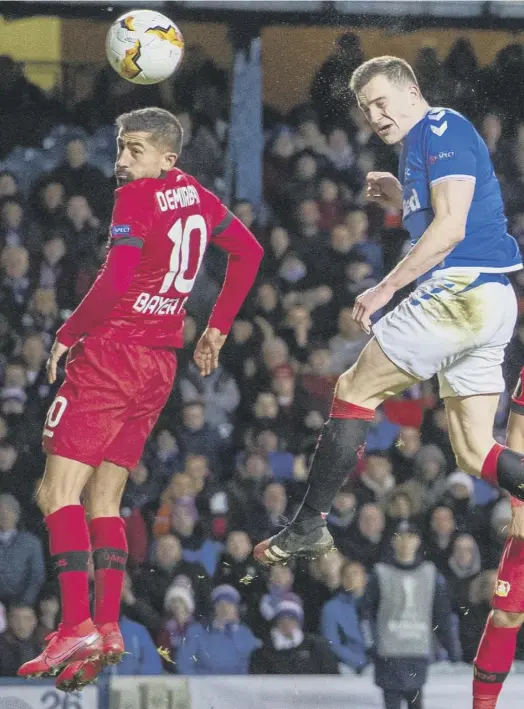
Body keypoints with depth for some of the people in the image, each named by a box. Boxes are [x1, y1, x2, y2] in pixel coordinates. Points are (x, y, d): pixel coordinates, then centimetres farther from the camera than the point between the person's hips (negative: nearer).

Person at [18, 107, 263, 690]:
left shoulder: (137, 197, -12)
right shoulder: (196, 197, 13)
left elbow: (116, 281, -21)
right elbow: (248, 252, 25)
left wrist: (68, 334, -8)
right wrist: (217, 328, 29)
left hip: (113, 352, -9)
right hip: (160, 363, 9)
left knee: (58, 493, -10)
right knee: (102, 500, 14)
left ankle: (77, 625, -21)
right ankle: (108, 629, 4)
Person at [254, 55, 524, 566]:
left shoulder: (443, 130, -6)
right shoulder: (421, 146, 24)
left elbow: (450, 229, -17)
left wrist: (384, 289, -16)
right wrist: (401, 200, 19)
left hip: (459, 290, -10)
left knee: (354, 390, 0)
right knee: (475, 455, 4)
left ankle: (309, 525, 4)